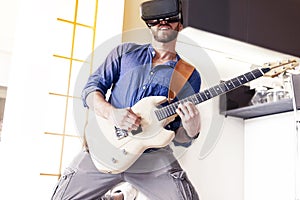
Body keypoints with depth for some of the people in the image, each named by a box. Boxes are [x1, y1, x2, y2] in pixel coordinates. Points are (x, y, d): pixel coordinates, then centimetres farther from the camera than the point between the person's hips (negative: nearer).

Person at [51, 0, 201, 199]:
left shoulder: (191, 77, 6)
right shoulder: (126, 52, 9)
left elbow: (179, 138, 6)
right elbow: (91, 87, 4)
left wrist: (191, 130, -18)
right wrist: (111, 112, -16)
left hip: (152, 156, 0)